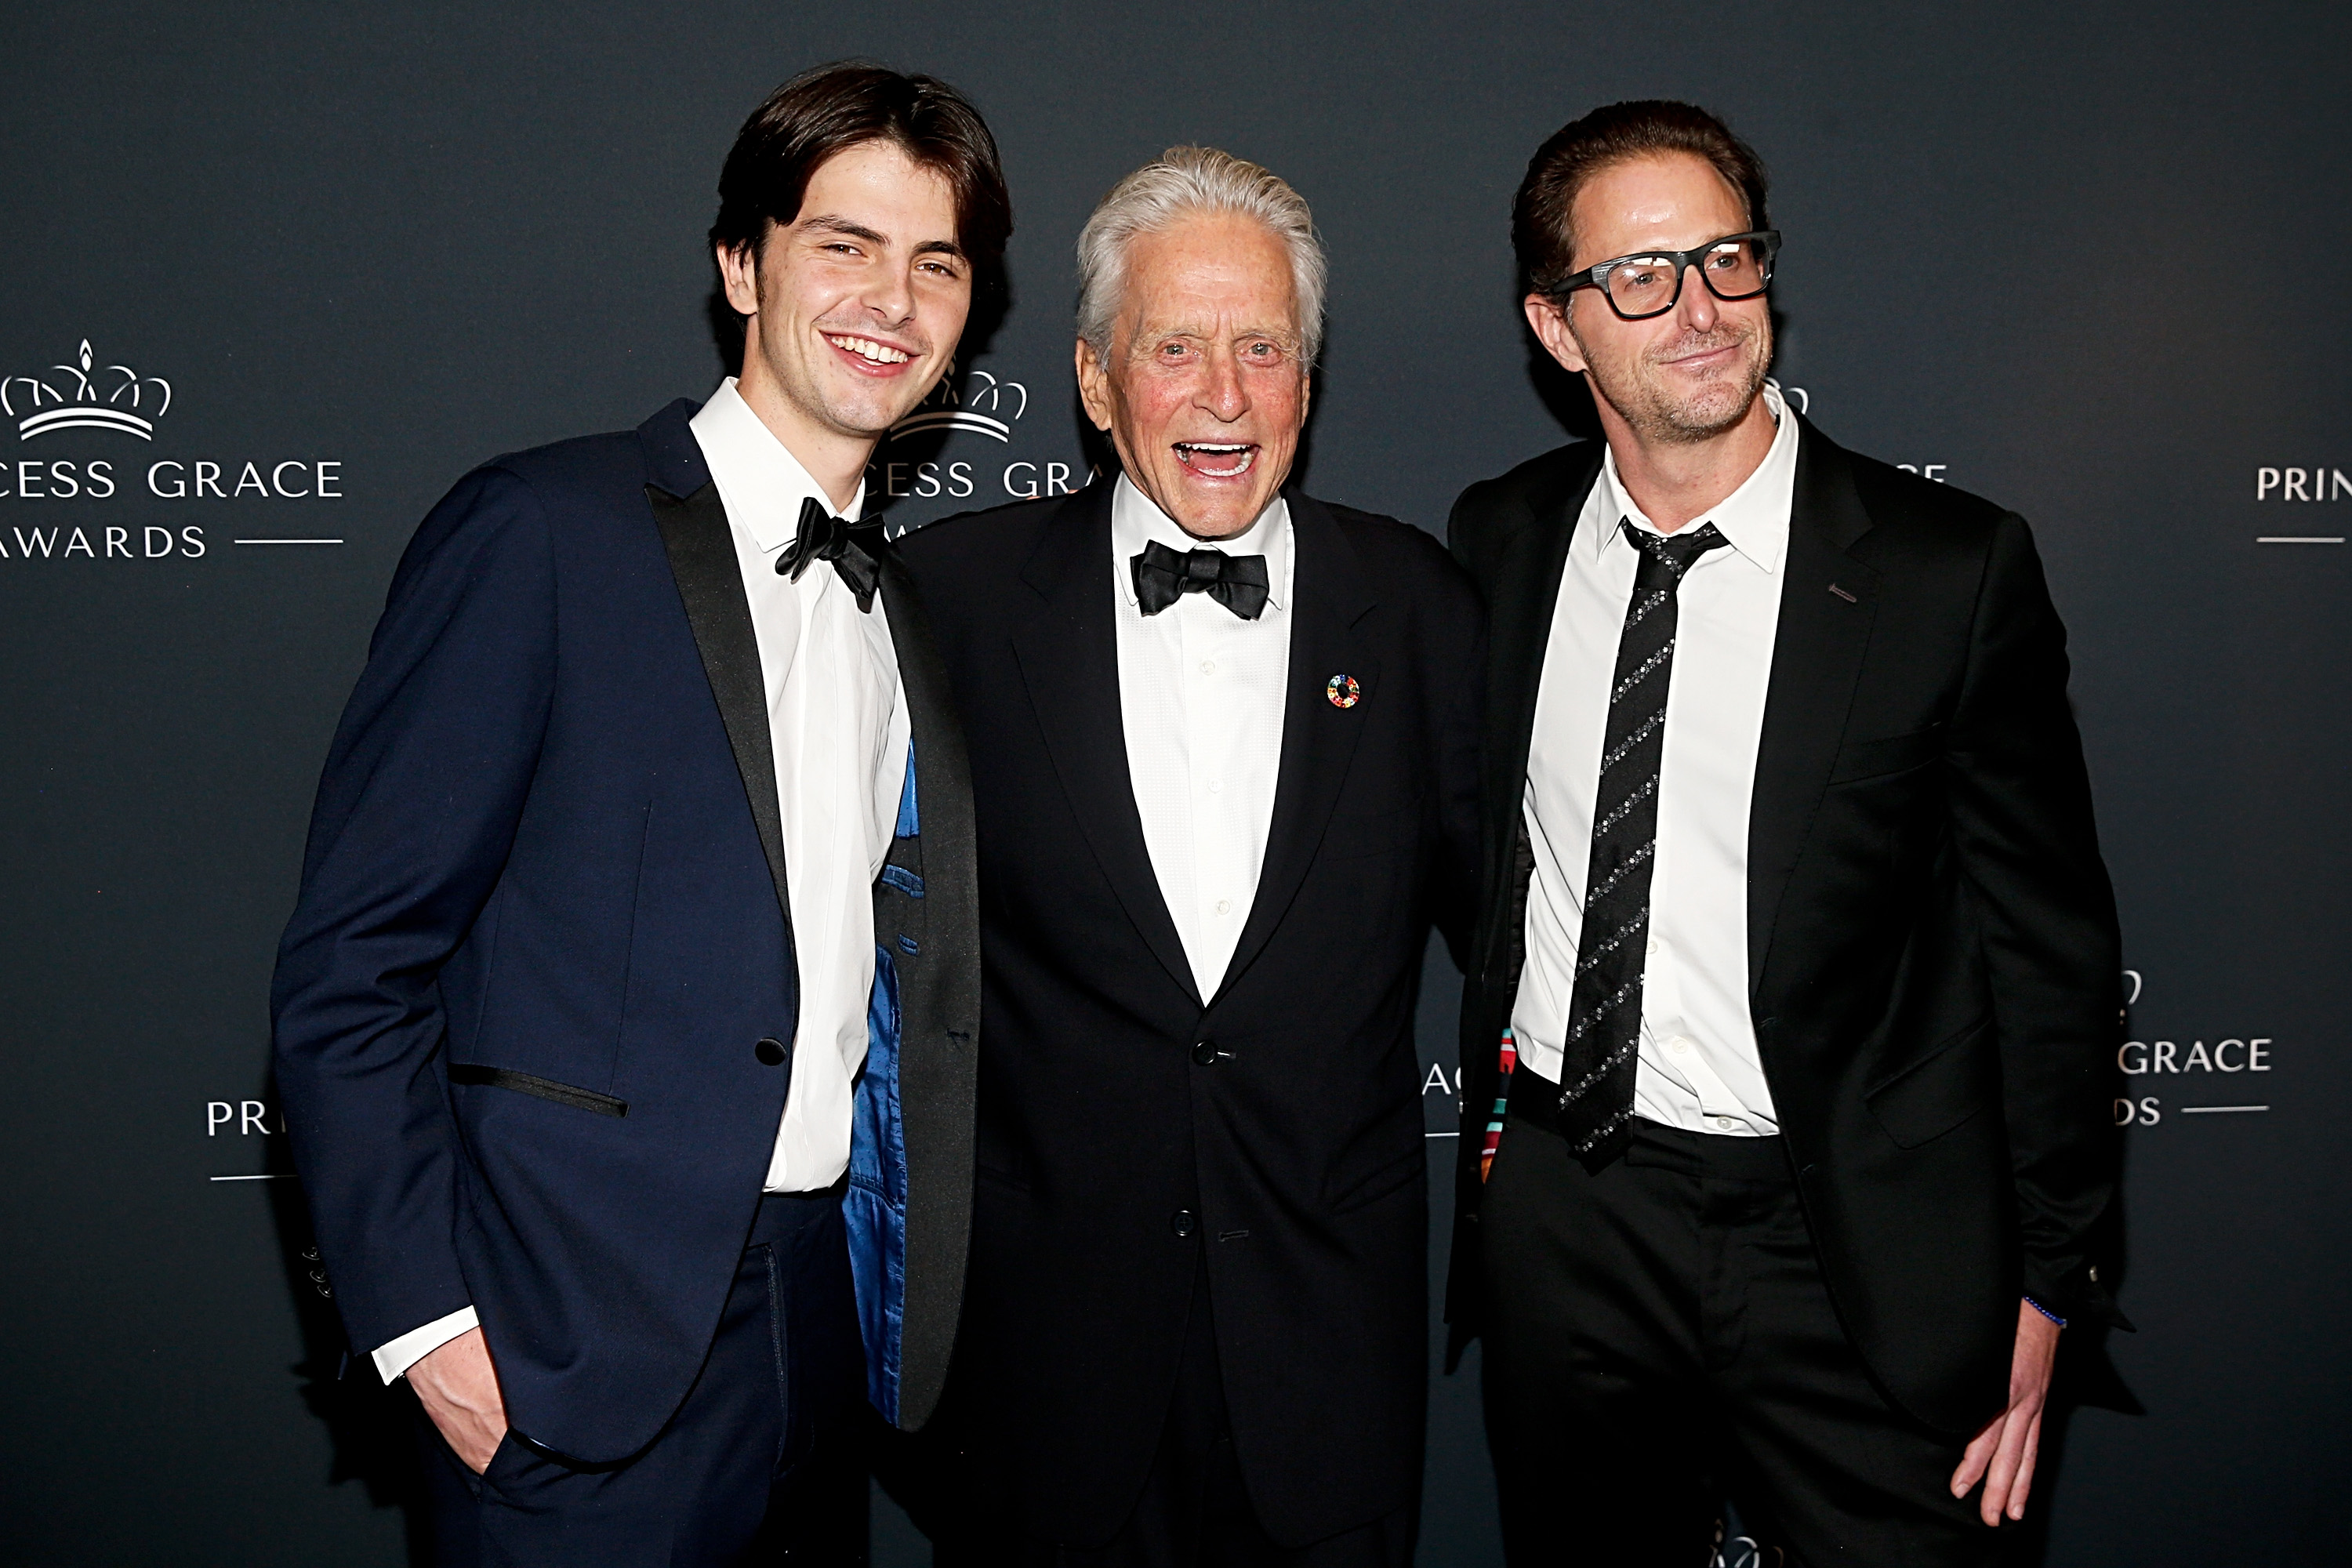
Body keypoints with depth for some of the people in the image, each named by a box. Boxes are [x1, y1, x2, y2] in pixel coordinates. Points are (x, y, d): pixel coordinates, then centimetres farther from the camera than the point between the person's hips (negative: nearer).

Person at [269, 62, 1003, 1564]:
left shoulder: (911, 611, 10)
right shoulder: (543, 531, -10)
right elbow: (349, 963, -11)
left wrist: (904, 1297, 8)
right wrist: (421, 1312, -14)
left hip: (824, 1316, 6)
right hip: (581, 1349, -6)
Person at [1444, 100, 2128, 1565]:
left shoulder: (1955, 567, -10)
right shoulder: (1501, 539, 0)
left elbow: (2051, 944, -5)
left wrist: (2044, 1286, -4)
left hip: (1850, 1257, -3)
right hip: (1556, 1222, 3)